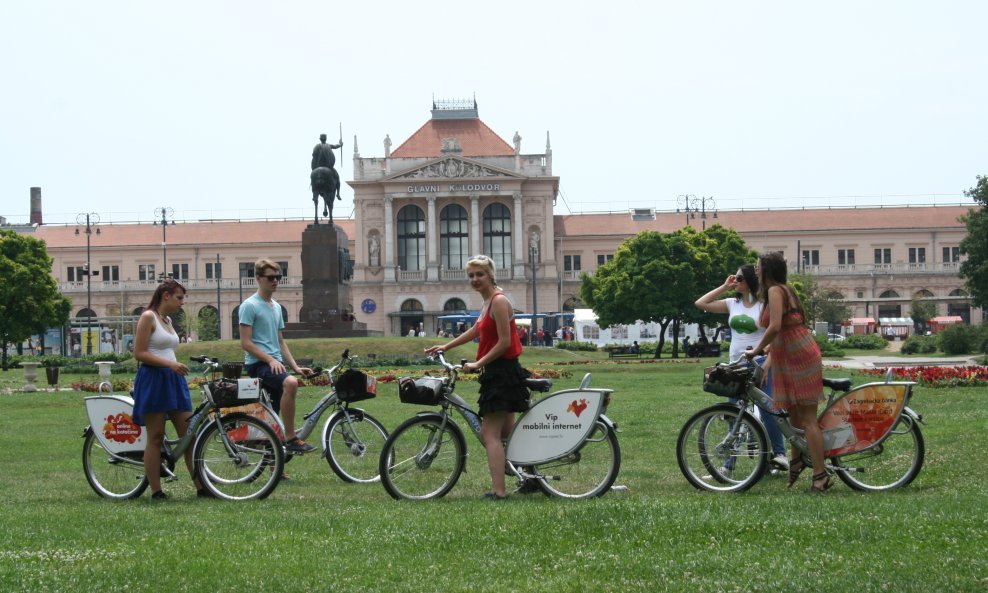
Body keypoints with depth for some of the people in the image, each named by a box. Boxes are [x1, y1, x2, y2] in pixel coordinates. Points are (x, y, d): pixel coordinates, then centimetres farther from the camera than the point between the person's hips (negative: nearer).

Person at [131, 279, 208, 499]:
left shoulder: (167, 321, 18)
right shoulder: (148, 317, -6)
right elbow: (139, 353, -13)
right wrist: (170, 363, -21)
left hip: (173, 380, 8)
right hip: (152, 380, -8)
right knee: (155, 437, -3)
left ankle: (201, 487, 4)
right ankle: (156, 491, 1)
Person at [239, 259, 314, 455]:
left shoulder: (276, 307, 20)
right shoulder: (250, 306, -6)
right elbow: (246, 343, -12)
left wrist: (296, 367, 12)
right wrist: (270, 359, -19)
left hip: (275, 364, 8)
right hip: (258, 364, -8)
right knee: (290, 383, -35)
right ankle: (290, 438, -32)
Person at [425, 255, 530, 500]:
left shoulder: (499, 301, -15)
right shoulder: (488, 302, 15)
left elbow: (504, 342, -19)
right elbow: (476, 330, 32)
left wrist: (477, 364, -15)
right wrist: (446, 346, 35)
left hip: (502, 372, -10)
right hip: (500, 372, 10)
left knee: (489, 433, -11)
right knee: (507, 432, 15)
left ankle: (498, 490, -15)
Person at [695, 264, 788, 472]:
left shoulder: (764, 305, -5)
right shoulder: (732, 304, 9)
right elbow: (700, 304, 5)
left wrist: (767, 365, -20)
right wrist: (724, 287, 5)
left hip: (759, 364, -5)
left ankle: (779, 454, 1)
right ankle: (728, 464, 10)